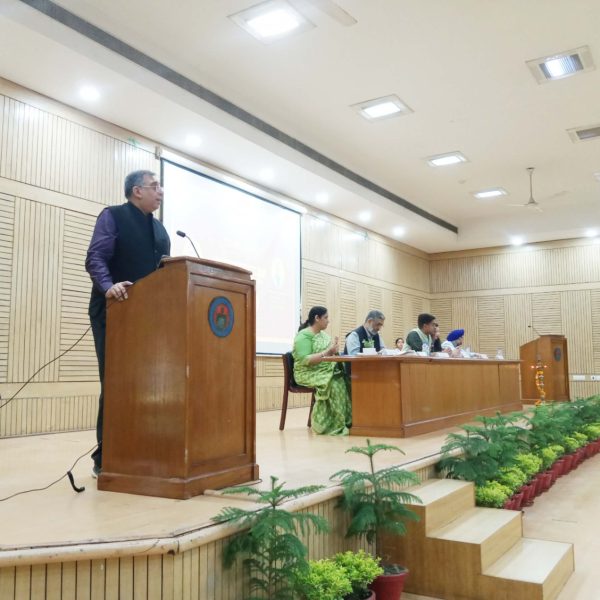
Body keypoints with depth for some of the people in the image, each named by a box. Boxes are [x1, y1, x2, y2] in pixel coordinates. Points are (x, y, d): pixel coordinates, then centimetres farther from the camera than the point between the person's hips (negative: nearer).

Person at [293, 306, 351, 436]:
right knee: (335, 384, -32)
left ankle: (347, 421, -16)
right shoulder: (304, 336, -11)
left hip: (325, 371, 8)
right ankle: (335, 425, -23)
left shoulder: (323, 334, 16)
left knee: (345, 378, -19)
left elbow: (330, 353, 13)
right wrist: (327, 352, -25)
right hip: (309, 374, -8)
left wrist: (333, 350, -9)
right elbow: (305, 360, -23)